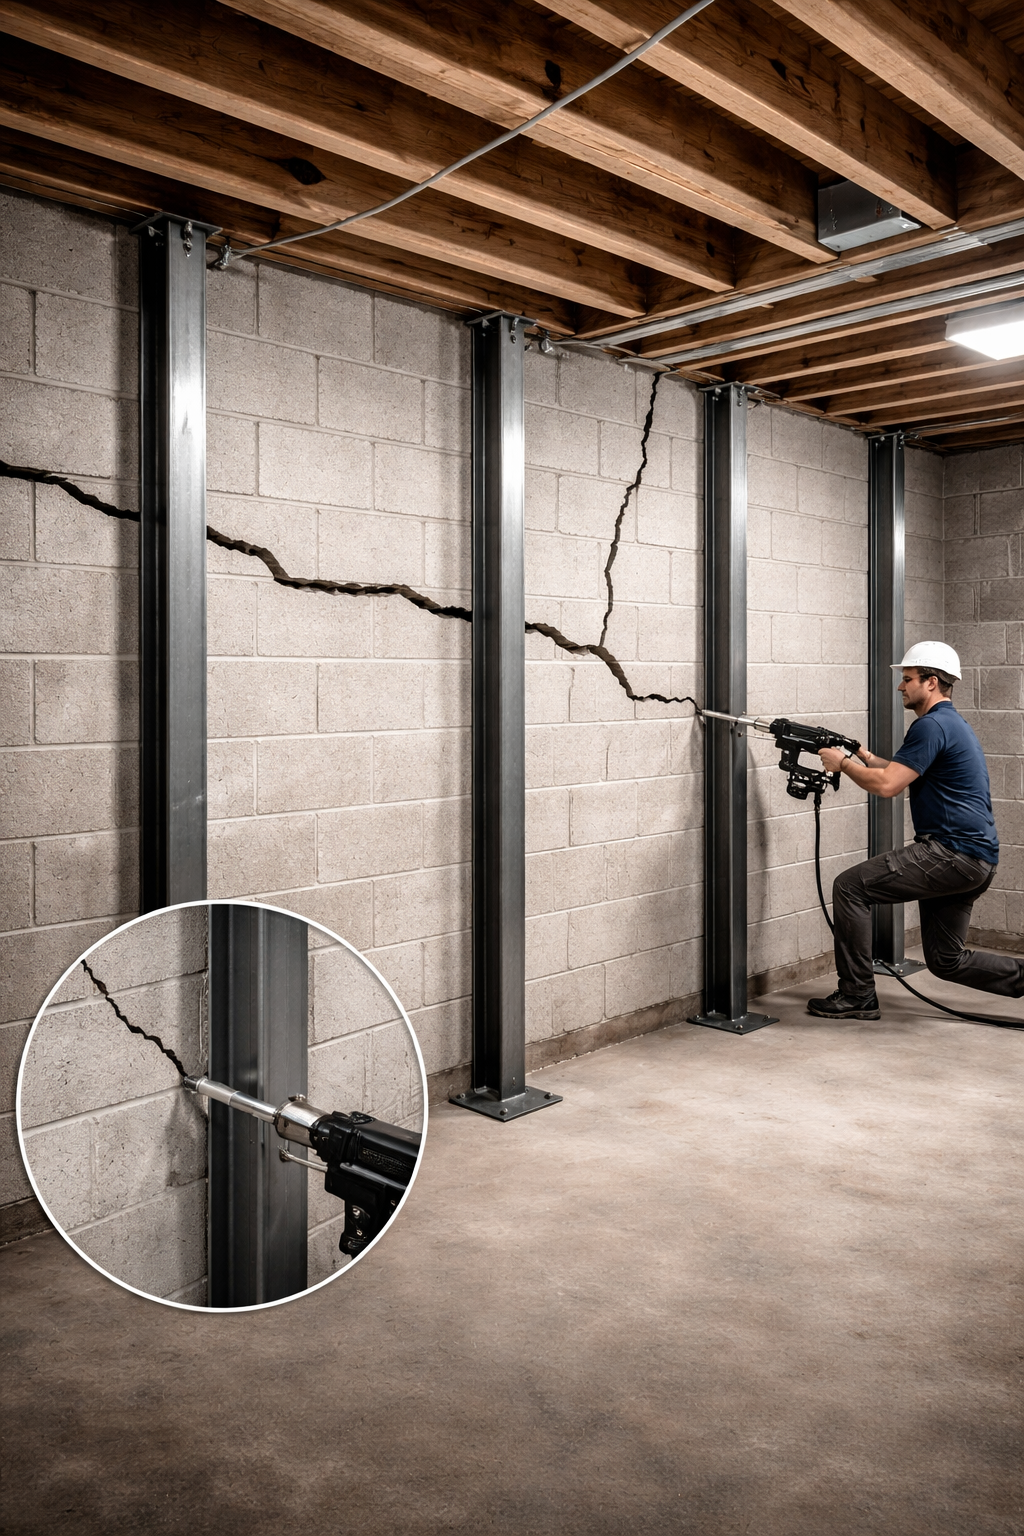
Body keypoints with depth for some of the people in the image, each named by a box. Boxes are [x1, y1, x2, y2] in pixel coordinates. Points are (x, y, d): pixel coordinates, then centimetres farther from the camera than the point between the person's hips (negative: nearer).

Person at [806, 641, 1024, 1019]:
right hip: (974, 861, 11)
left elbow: (887, 786, -19)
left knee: (850, 886, -9)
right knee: (947, 961, 16)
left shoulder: (932, 726, -13)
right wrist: (868, 759, 16)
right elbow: (909, 775, 30)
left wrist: (843, 763, -3)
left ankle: (856, 995, -4)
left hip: (952, 854, -11)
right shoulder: (953, 724, 21)